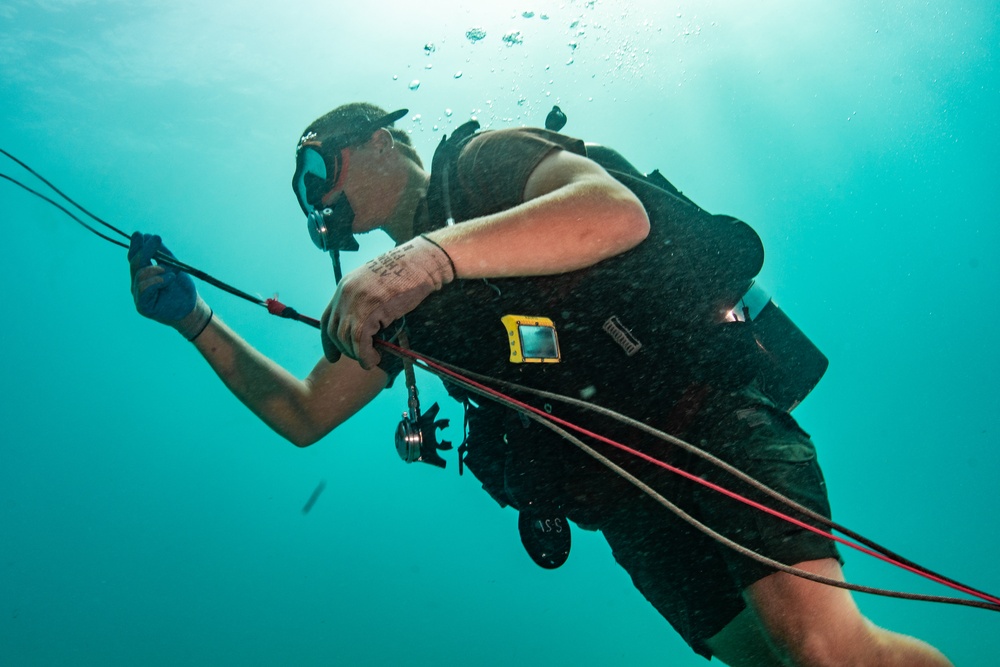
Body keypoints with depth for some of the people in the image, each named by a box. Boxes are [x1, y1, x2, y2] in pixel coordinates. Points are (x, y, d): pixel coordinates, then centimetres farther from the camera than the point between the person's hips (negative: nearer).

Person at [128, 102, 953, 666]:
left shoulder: (486, 159, -1)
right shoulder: (393, 298, 18)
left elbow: (619, 212, -22)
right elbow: (304, 415, 22)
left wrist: (437, 250, -35)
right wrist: (197, 320, 16)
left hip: (711, 423, -6)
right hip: (627, 505, 6)